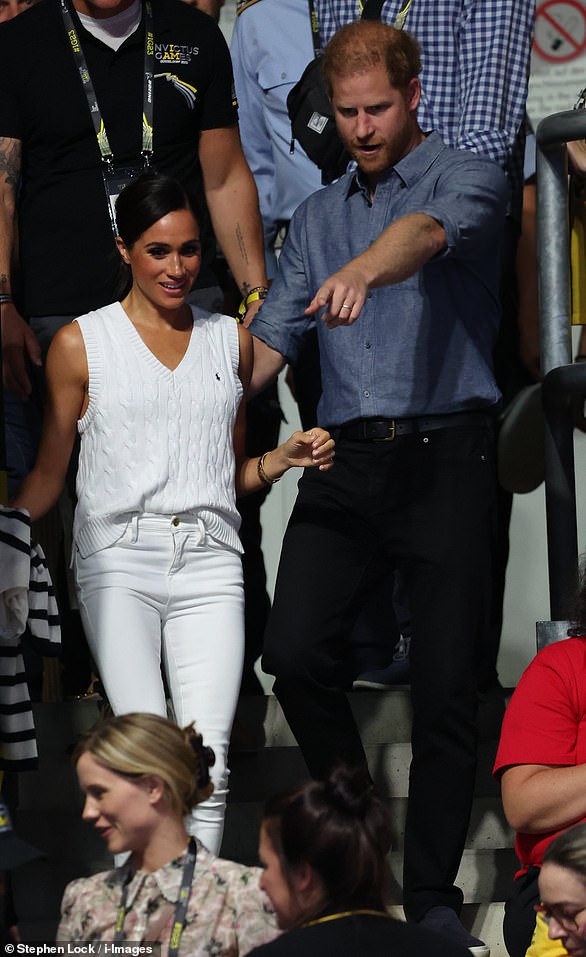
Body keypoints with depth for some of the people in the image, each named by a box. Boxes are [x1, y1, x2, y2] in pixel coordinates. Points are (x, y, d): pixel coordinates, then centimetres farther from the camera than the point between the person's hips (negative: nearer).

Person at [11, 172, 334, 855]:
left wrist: (284, 458, 5)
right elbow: (48, 473, 11)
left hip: (208, 560, 2)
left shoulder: (230, 341, 17)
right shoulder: (81, 344, 9)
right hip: (118, 557, -2)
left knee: (208, 761, -12)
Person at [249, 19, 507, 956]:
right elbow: (272, 337, 20)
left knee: (445, 686, -3)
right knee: (294, 651, -12)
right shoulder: (318, 216, 21)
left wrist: (361, 270, -44)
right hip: (346, 458, 4)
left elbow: (429, 231, -24)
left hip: (444, 456, -4)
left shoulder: (466, 178, 1)